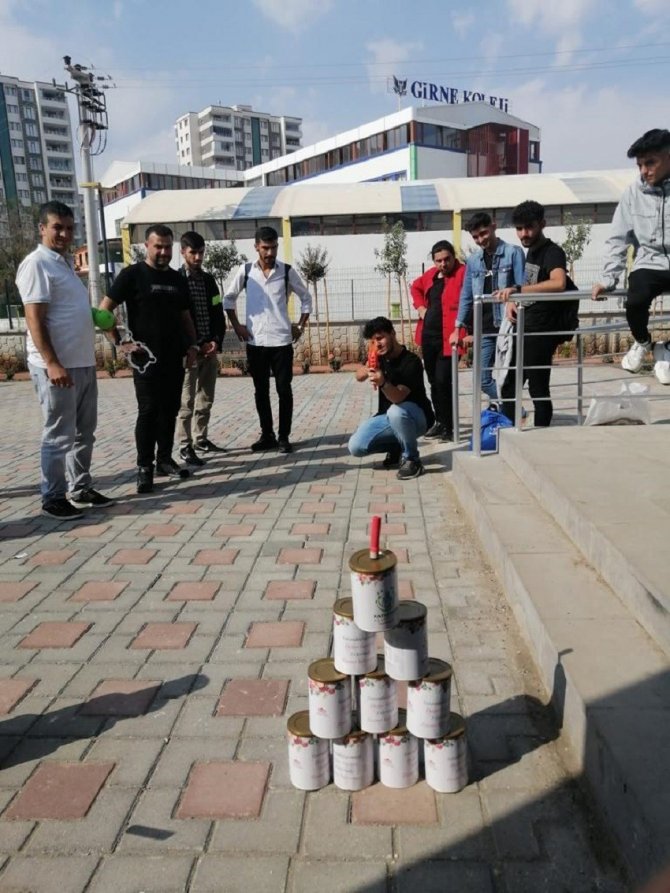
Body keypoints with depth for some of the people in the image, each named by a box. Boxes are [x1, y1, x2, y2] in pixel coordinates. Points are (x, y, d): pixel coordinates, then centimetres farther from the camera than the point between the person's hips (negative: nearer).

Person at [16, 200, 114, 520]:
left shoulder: (65, 262, 17)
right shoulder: (36, 264, -10)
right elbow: (35, 319, -18)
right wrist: (52, 363, -24)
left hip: (83, 363, 9)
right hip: (57, 366, -9)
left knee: (84, 432, 14)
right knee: (59, 436, -2)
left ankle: (81, 489, 26)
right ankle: (53, 498, 9)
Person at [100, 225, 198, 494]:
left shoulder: (178, 279, 13)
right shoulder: (132, 274, -4)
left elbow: (185, 317, 21)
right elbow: (104, 310, -7)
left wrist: (192, 345, 8)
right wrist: (120, 342, -11)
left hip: (175, 358, 6)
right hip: (147, 359, -5)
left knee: (170, 410, 9)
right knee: (148, 411, -4)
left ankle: (165, 459, 20)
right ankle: (145, 467, 5)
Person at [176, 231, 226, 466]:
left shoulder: (208, 279, 13)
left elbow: (218, 312, 13)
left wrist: (216, 341, -3)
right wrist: (195, 346, -11)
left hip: (210, 349, 6)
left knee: (206, 400, 11)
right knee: (187, 401, -5)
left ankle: (201, 439, 21)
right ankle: (185, 446, -1)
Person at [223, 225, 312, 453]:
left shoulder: (287, 271, 0)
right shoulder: (245, 271, 2)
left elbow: (306, 297, 11)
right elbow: (229, 298, 13)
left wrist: (300, 326, 3)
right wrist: (236, 325, 4)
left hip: (282, 340, -1)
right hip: (255, 341, 2)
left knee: (284, 390, -1)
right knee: (261, 391, 8)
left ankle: (283, 436, 9)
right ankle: (267, 435, 19)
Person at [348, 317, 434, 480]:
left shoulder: (411, 362, -22)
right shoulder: (381, 357, 0)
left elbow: (398, 397, -33)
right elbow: (358, 376, -4)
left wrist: (383, 383, -53)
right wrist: (367, 370, -27)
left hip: (417, 417, -6)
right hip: (388, 417, 6)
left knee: (396, 411, -42)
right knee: (355, 446, -13)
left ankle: (412, 459, -19)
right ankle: (396, 447, 13)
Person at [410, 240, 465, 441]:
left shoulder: (463, 273, -10)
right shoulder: (431, 274, 13)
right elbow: (415, 287, 32)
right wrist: (420, 306, 15)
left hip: (448, 338, -7)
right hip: (428, 336, 8)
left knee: (443, 381, -11)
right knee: (434, 381, 15)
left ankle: (448, 426, 3)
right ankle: (440, 421, 29)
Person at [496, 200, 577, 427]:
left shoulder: (553, 252, -14)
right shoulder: (531, 252, 13)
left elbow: (558, 283, -35)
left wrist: (517, 289, -40)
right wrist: (512, 302, 6)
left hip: (541, 332, -10)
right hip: (526, 329, 10)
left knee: (538, 390, -4)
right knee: (509, 387, 15)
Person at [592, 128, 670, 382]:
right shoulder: (634, 192, 2)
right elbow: (618, 240, 4)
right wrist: (608, 279, -5)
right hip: (650, 264, 1)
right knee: (635, 301, -29)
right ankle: (642, 342, 8)